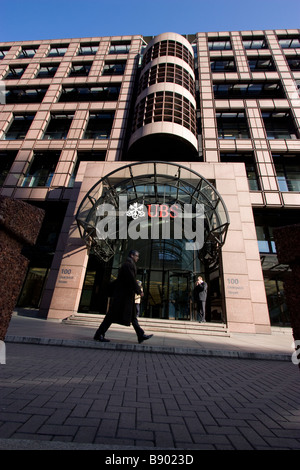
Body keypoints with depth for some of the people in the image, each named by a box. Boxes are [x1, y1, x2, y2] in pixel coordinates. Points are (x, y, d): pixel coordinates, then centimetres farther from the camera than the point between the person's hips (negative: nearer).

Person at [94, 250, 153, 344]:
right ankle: (99, 334, 9)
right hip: (122, 295, -11)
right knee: (113, 315, -2)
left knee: (132, 316, 10)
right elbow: (132, 280, -19)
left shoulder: (129, 265, 17)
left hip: (127, 295, 11)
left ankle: (141, 335, 15)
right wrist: (139, 291, -11)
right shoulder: (128, 265, -14)